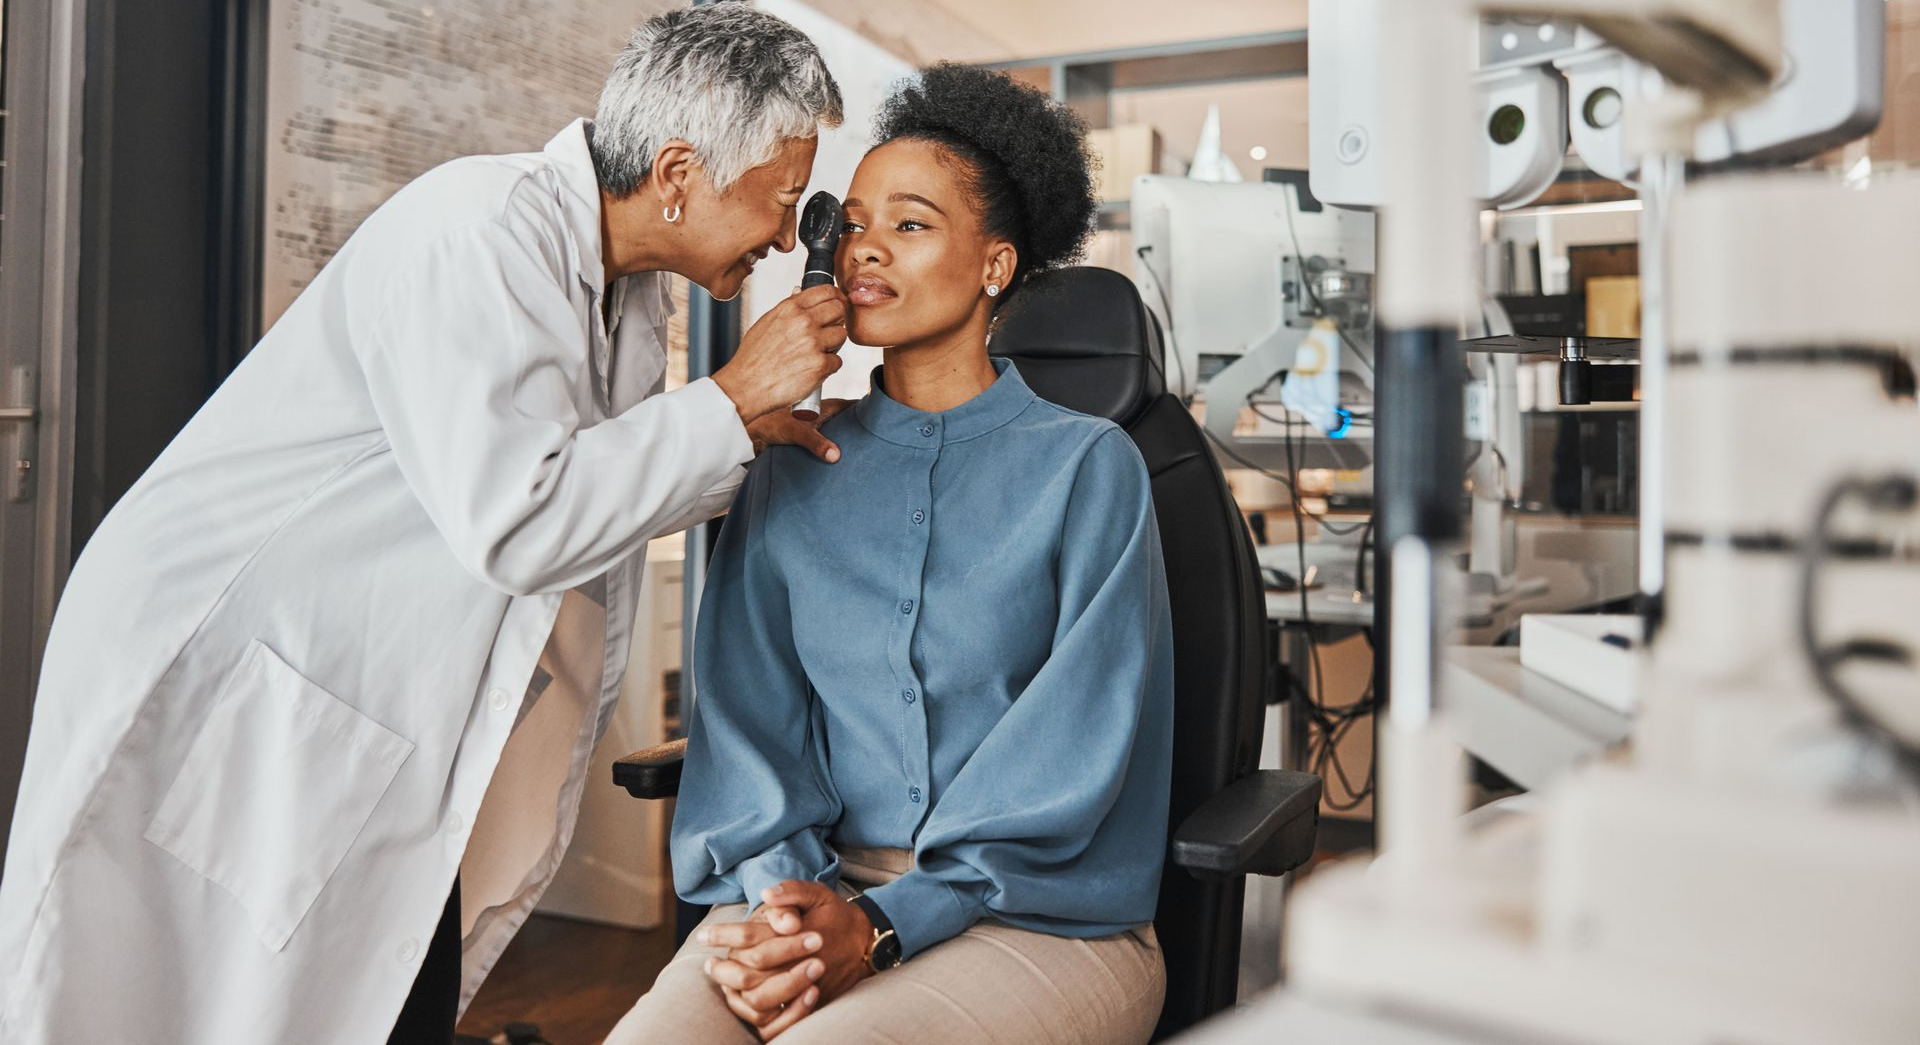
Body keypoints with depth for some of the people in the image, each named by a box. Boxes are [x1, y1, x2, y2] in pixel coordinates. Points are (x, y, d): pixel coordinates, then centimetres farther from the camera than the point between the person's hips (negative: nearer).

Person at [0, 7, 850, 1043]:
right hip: (215, 677, -8)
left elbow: (605, 485, 17)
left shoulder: (632, 294, 6)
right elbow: (514, 519, -29)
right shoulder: (486, 227, -21)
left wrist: (757, 440, 2)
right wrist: (729, 403, -20)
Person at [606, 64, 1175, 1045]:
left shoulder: (1086, 465, 1)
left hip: (1044, 917, -3)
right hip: (818, 892, 3)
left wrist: (885, 923, -15)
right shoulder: (790, 474, 13)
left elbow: (1075, 749, -7)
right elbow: (748, 705, 7)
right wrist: (779, 888, -11)